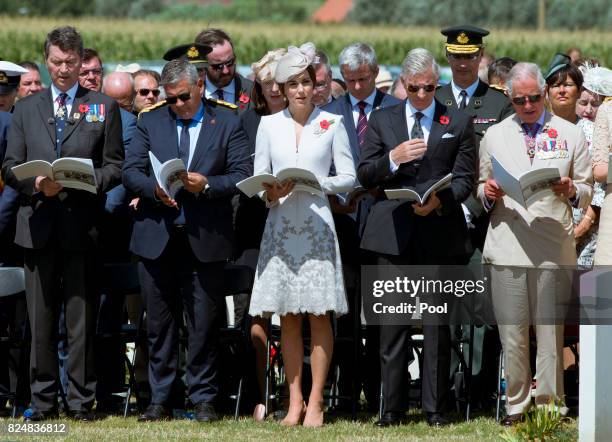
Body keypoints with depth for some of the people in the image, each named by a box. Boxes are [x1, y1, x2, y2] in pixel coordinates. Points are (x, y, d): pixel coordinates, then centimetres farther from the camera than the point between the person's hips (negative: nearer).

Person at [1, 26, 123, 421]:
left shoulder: (104, 108, 9)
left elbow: (115, 167, 5)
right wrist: (35, 184, -10)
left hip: (82, 224, -2)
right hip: (38, 225, 2)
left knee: (82, 317, -2)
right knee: (41, 318, 3)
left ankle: (82, 401, 2)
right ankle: (43, 401, 6)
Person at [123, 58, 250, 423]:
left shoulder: (227, 126, 5)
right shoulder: (150, 123, 11)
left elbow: (242, 176, -2)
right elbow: (130, 172, 5)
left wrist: (207, 184, -18)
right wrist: (155, 188, -15)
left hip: (205, 240, -2)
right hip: (157, 238, 2)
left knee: (204, 324, 1)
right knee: (160, 324, 6)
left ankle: (204, 400, 8)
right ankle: (160, 399, 12)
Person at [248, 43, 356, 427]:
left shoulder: (332, 124, 4)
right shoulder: (269, 125, 9)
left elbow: (348, 178, 3)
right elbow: (258, 178, 10)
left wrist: (315, 184, -13)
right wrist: (270, 193, -12)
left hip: (317, 225, -2)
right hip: (281, 225, 2)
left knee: (319, 315, -4)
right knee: (288, 317, 3)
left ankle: (316, 402, -1)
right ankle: (295, 400, 7)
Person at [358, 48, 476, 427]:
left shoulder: (458, 123, 9)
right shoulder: (382, 121, 12)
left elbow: (465, 179, 4)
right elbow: (365, 176, 7)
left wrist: (440, 201, -15)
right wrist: (393, 158, -13)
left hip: (440, 232, -1)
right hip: (394, 232, 1)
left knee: (437, 323, 1)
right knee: (393, 324, 1)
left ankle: (435, 408, 6)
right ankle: (392, 407, 4)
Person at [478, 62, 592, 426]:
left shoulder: (571, 135, 9)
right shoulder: (494, 136, 14)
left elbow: (587, 192, 11)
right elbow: (482, 187, 19)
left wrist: (571, 191, -11)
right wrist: (487, 192, -3)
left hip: (554, 248, -1)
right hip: (507, 243, 1)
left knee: (551, 333, -1)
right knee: (512, 334, 2)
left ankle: (550, 407, 6)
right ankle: (517, 406, 11)